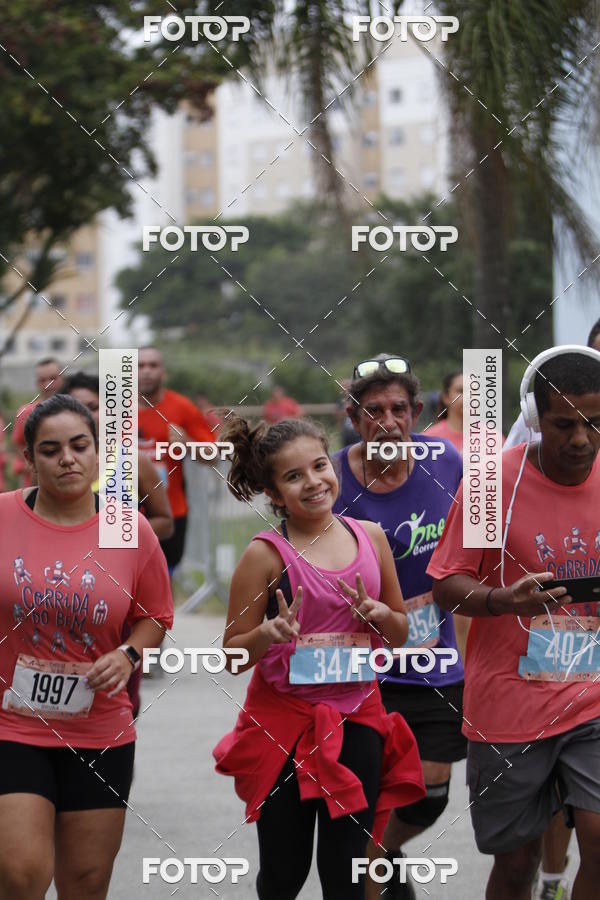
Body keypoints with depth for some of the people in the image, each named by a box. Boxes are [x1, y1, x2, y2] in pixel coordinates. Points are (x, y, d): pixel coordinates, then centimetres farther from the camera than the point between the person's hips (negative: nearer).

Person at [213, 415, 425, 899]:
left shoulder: (370, 537, 4)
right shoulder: (267, 554, -8)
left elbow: (401, 633, 14)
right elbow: (232, 655, -5)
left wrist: (378, 614, -8)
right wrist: (270, 633, -25)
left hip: (356, 717, 3)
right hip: (285, 722, -3)